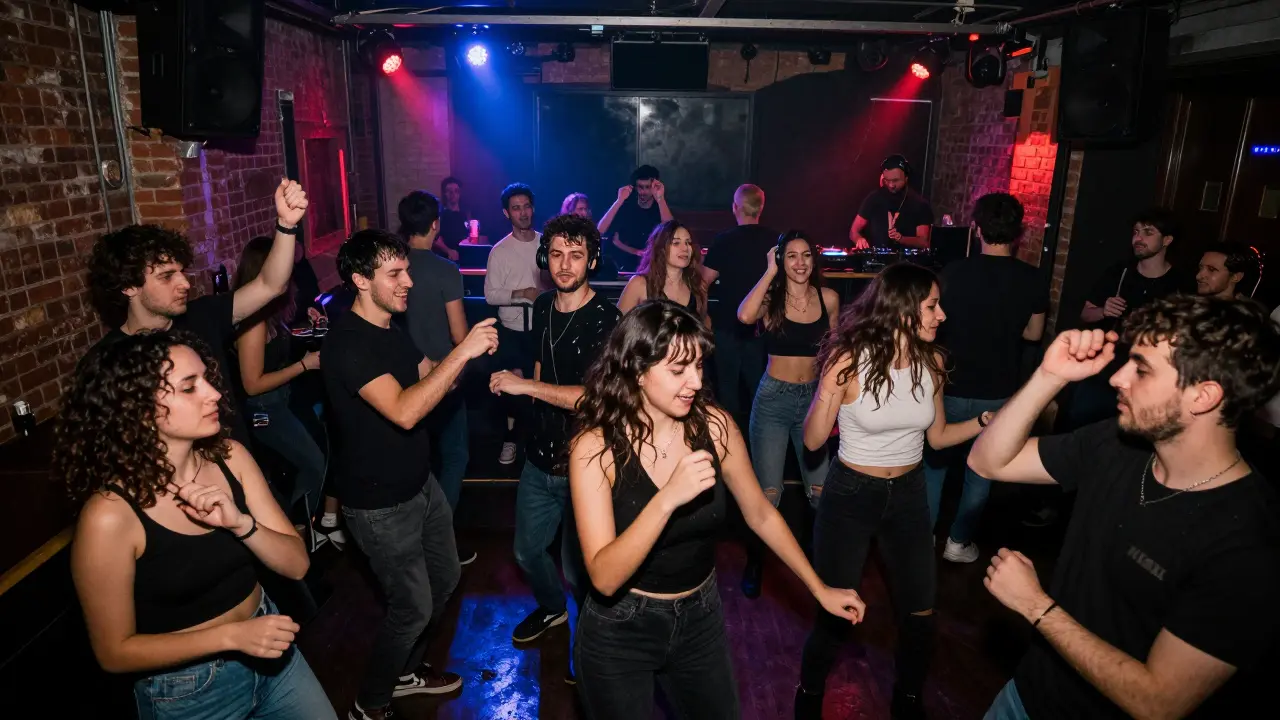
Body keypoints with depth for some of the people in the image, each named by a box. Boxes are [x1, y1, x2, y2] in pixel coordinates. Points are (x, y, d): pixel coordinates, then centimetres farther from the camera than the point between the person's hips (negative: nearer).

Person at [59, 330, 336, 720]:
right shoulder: (110, 515, -24)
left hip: (271, 653, 5)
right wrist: (231, 635, -24)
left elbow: (296, 563, -9)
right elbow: (115, 652, -14)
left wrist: (240, 523, -26)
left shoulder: (228, 456, -11)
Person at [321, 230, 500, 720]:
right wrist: (462, 352, -35)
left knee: (445, 579, 19)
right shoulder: (346, 342, -24)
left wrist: (473, 352, -9)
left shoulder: (390, 329, 5)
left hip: (420, 484, 9)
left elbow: (432, 378, 10)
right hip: (380, 504, -9)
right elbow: (404, 411, -35)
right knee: (413, 607, 2)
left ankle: (404, 671, 43)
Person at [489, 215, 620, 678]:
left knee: (578, 568, 6)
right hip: (541, 457, 7)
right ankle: (552, 608, 53)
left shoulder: (606, 320, -19)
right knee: (527, 550, 23)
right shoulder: (543, 307, 3)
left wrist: (525, 386, -27)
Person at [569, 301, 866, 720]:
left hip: (701, 619, 4)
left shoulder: (714, 427, -13)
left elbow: (760, 515, 3)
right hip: (619, 633, -3)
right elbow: (604, 577, -27)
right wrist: (667, 499, -39)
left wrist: (820, 589, 9)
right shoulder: (596, 447, -22)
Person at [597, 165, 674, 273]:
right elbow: (600, 231, -14)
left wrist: (660, 199, -30)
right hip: (624, 265, 3)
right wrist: (619, 201, -21)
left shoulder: (661, 209, -1)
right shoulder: (626, 206, 0)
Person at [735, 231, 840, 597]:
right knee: (767, 491, 1)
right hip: (773, 399, -2)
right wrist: (770, 272, -19)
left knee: (821, 489, 6)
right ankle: (754, 562, 23)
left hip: (814, 398, 2)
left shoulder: (829, 299, 1)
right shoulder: (771, 297, -6)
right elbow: (744, 316, -29)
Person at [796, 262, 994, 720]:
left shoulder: (931, 361, -4)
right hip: (850, 495, -4)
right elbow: (813, 441, -16)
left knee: (920, 610, 13)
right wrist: (828, 389, -32)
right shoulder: (850, 360, -18)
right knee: (835, 610, 6)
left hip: (909, 494, 5)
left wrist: (990, 419, -8)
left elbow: (937, 436, 6)